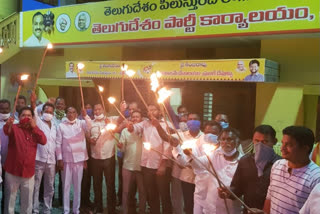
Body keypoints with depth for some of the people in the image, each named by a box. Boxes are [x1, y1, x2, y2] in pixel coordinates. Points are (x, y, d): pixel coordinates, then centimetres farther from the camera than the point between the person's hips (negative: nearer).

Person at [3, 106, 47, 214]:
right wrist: (7, 125, -49)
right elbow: (7, 131, -26)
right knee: (10, 199, 6)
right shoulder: (14, 127, -1)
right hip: (13, 171, -3)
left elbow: (43, 141, -7)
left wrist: (34, 126, -13)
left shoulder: (34, 130, 9)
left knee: (27, 201, 13)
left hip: (29, 171, 3)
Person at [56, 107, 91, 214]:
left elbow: (89, 126, -18)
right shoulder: (61, 125, -1)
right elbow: (58, 143, -3)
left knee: (77, 185, 9)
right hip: (66, 159, -1)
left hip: (79, 159, 1)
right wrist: (59, 159, -7)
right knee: (66, 185, 6)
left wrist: (86, 116, -34)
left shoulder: (81, 123, 2)